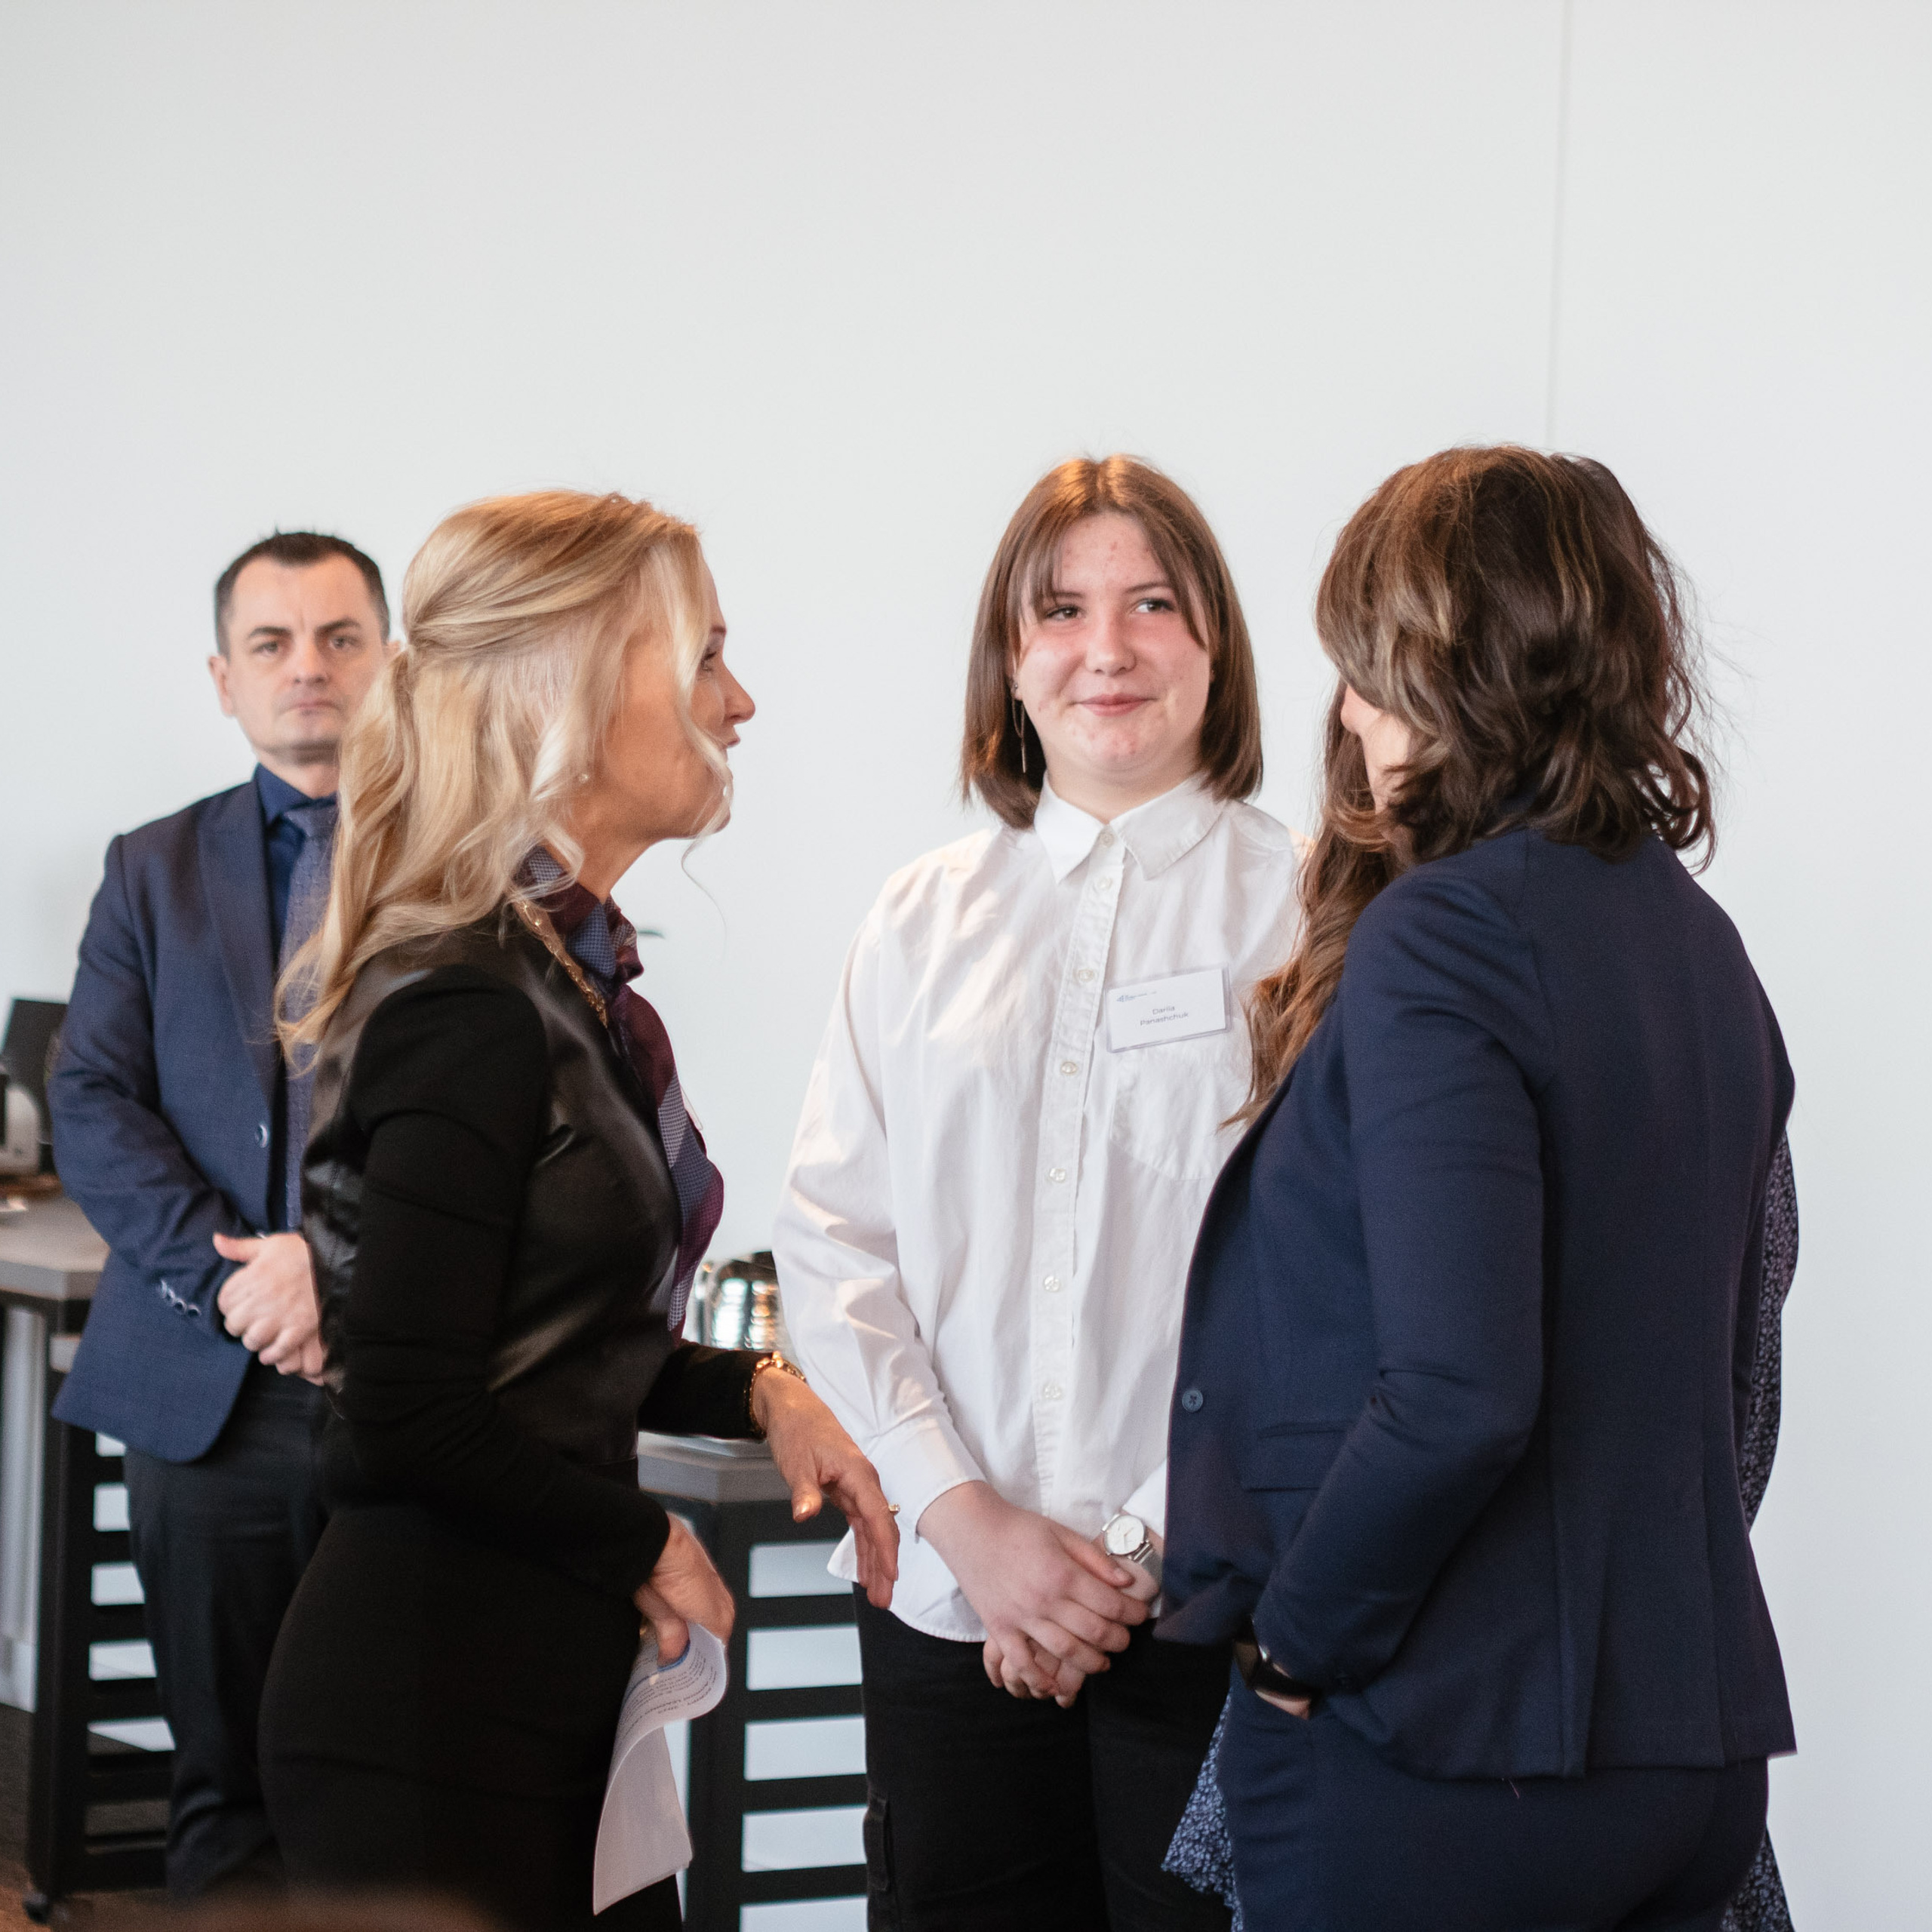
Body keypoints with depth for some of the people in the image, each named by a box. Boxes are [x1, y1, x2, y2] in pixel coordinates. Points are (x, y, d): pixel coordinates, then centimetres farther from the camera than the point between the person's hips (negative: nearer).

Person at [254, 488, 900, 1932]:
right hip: (435, 1717, -9)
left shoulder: (574, 976, 12)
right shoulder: (472, 1011, -18)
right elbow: (406, 1424, -21)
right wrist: (645, 1544, -7)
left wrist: (757, 1390, 6)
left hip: (556, 1696, 9)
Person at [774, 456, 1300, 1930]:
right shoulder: (922, 922, 12)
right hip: (950, 1602, 3)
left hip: (1211, 1613, -3)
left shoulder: (1306, 911, -1)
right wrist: (971, 1525, -5)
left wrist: (1144, 1554, -10)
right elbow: (835, 1246, 7)